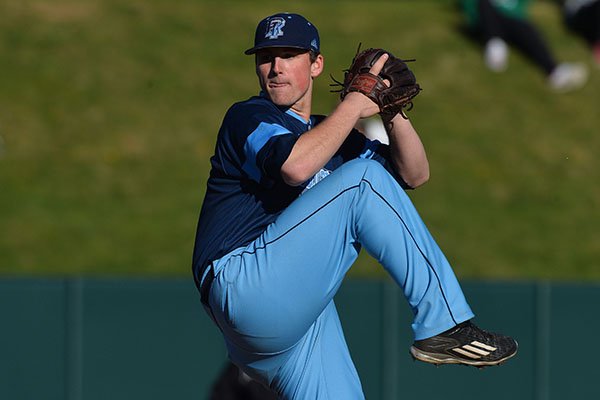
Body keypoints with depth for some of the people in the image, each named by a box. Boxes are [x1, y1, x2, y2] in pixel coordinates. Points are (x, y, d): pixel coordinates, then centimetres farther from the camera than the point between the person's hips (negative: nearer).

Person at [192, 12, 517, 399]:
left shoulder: (329, 134, 25)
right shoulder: (248, 117, 1)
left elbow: (414, 174, 19)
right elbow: (295, 166, -22)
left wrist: (393, 113, 3)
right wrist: (355, 104, -12)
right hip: (243, 286, -8)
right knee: (363, 177, -17)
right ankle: (444, 324, -18)